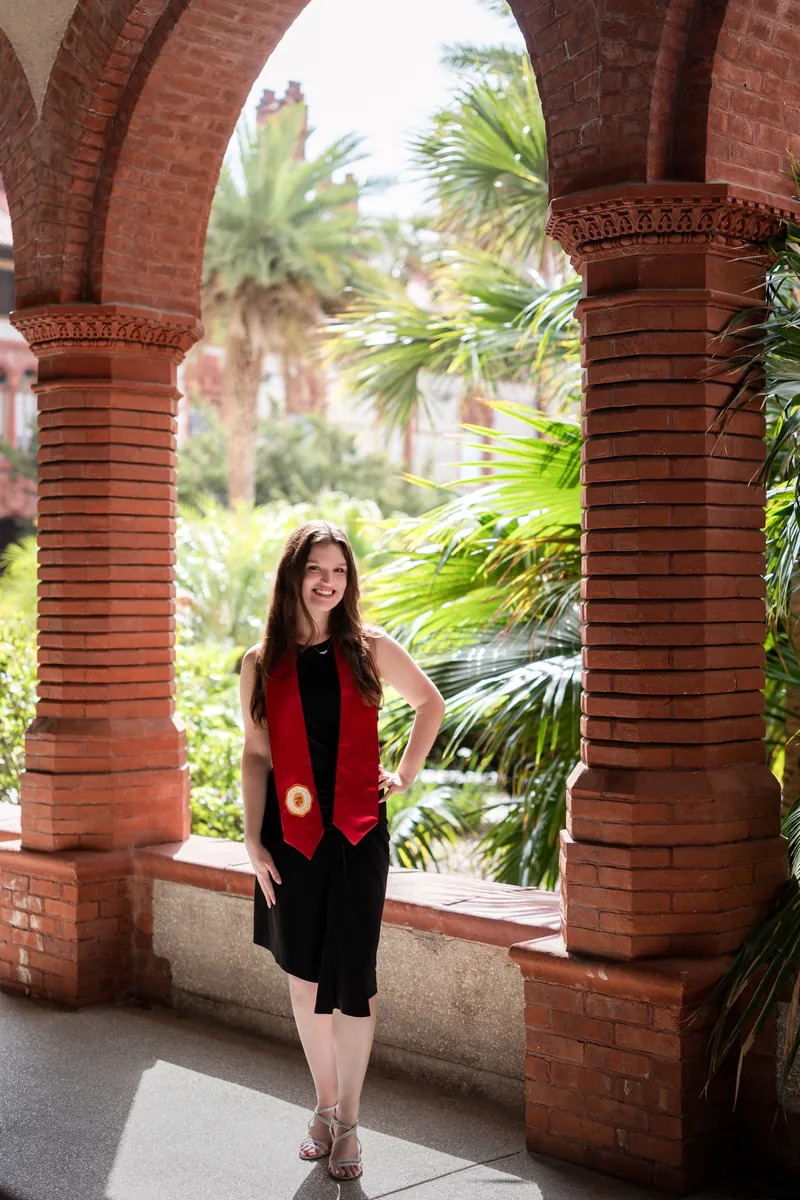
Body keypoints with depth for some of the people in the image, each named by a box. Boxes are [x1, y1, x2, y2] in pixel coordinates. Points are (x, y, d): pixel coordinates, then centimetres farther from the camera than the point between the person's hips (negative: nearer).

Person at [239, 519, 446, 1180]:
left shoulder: (370, 649, 2)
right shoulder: (262, 664, 4)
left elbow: (431, 703, 16)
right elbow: (256, 755, 5)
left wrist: (406, 773, 10)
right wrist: (254, 840, 0)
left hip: (357, 833, -1)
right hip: (292, 833, 1)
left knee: (351, 977, -3)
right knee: (305, 976, 9)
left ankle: (348, 1124, 9)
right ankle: (324, 1107, 27)